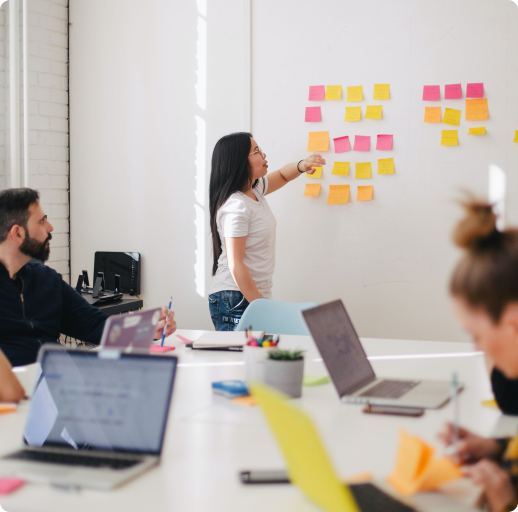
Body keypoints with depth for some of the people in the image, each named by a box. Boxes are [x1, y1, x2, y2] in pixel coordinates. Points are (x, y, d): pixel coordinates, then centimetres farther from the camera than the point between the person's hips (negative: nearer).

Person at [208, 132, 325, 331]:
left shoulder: (254, 189, 9)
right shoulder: (235, 207, -18)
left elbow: (282, 176, 29)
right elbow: (235, 266, -20)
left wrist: (301, 166, 6)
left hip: (256, 295, 9)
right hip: (236, 301, -9)